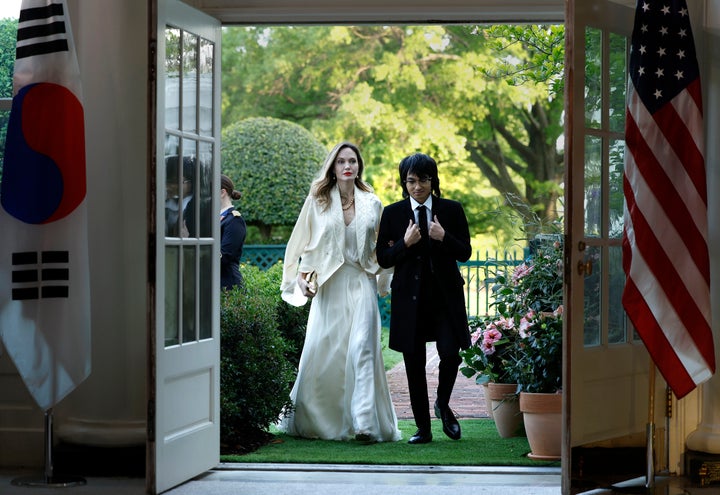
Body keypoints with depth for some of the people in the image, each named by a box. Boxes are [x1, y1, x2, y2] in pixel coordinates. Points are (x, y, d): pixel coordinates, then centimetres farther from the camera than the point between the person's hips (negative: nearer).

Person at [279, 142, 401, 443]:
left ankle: (364, 423, -15)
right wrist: (302, 276, -1)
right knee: (319, 353, 1)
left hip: (361, 285, 0)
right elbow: (303, 243, 9)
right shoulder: (317, 201, 5)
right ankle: (306, 420, 17)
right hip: (328, 286, 0)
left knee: (361, 349, -12)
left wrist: (381, 279, 4)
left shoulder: (372, 204, 8)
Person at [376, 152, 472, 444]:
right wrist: (404, 243, -15)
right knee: (414, 365, 4)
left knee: (451, 354, -11)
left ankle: (443, 405, 21)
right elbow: (382, 258, 2)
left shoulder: (452, 210, 3)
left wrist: (444, 237, -15)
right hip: (409, 297, 1)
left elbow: (465, 253, 3)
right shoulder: (392, 213, 3)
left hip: (445, 296, 0)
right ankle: (423, 428, 16)